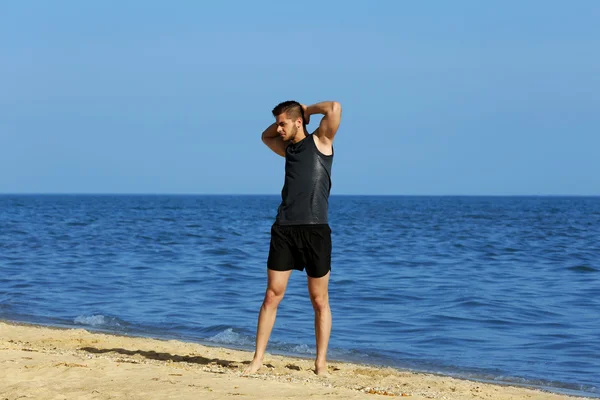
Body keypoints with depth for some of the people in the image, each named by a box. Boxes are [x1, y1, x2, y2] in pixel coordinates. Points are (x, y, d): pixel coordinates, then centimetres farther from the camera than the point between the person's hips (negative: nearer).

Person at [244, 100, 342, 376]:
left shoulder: (320, 141, 3)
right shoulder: (288, 148, 19)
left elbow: (334, 109, -12)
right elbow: (265, 136, 40)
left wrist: (306, 109, 5)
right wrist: (283, 120, 23)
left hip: (315, 229, -5)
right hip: (284, 229, 5)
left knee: (319, 301, 1)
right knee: (272, 296, 0)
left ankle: (321, 363, 7)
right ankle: (258, 359, 4)